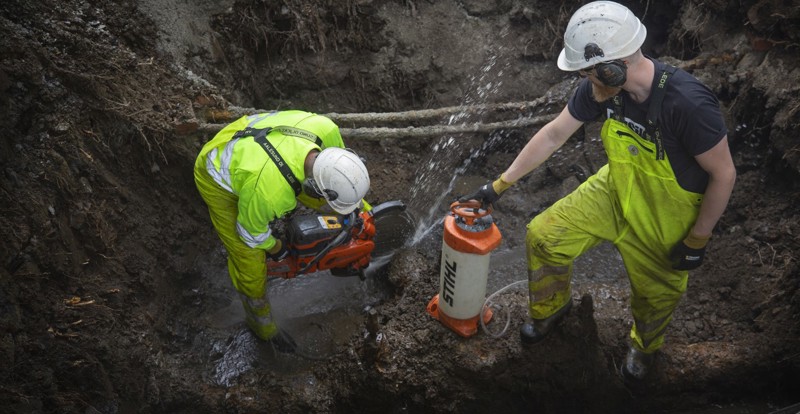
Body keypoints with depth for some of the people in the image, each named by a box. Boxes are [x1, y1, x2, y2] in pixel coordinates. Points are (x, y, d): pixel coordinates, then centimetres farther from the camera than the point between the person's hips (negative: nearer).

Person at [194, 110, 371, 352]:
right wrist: (273, 247, 1)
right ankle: (262, 324, 28)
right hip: (220, 179, -5)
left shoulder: (324, 128, -32)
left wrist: (359, 206, 7)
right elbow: (252, 230, -20)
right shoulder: (269, 191, -45)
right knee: (249, 259, 1)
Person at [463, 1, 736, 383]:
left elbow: (723, 175, -24)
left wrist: (697, 241, -14)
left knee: (655, 292, 15)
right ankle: (551, 308, 30)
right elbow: (552, 136, -8)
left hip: (666, 217, -4)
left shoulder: (688, 103, -37)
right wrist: (499, 185, -5)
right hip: (616, 189, 5)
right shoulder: (601, 87, -20)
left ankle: (644, 345, 52)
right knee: (544, 236, -1)